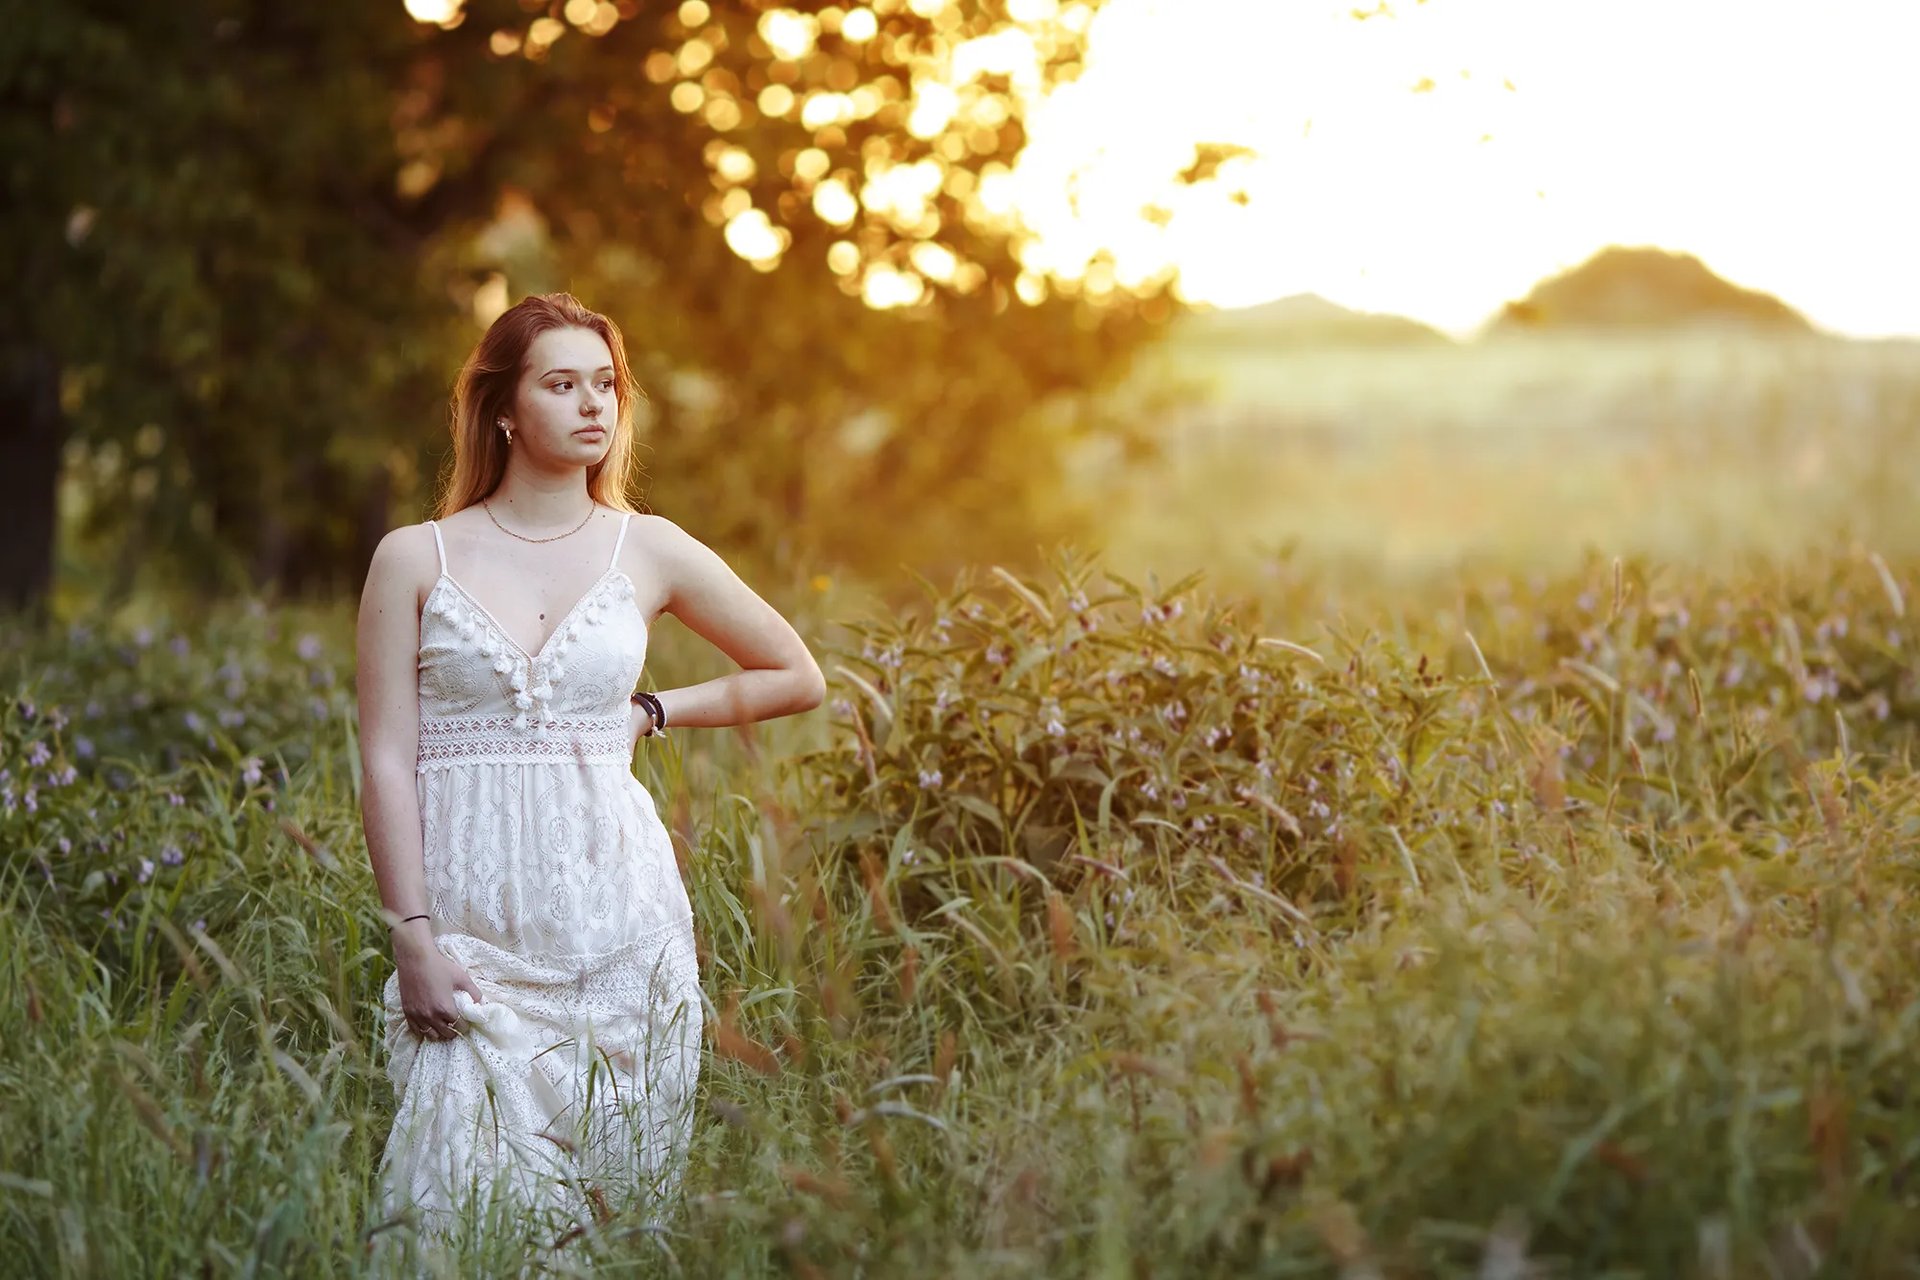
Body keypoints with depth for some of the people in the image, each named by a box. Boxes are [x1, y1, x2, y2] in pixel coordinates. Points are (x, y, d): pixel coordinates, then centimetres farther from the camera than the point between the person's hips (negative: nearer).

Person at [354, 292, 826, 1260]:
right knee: (461, 1202, -5)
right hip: (469, 917, -1)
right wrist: (413, 937, -9)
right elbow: (387, 760, -1)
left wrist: (649, 714, 9)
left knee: (613, 1195, 2)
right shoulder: (414, 559, 3)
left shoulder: (648, 550, 6)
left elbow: (796, 677, 17)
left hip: (615, 911, 1)